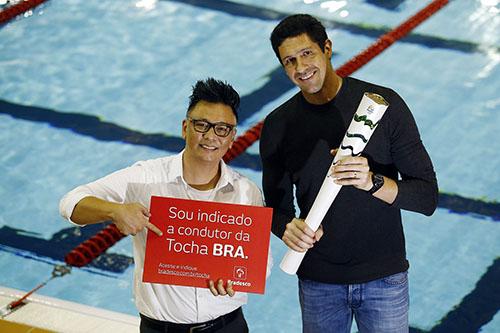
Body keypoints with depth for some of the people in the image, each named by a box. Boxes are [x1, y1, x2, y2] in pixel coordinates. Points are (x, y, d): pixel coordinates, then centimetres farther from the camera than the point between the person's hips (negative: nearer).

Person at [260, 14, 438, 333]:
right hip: (317, 281, 2)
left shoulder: (383, 104, -11)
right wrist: (288, 227, -18)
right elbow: (276, 205, 6)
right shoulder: (279, 125, -3)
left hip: (383, 277, -2)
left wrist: (373, 182, -29)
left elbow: (428, 197, -11)